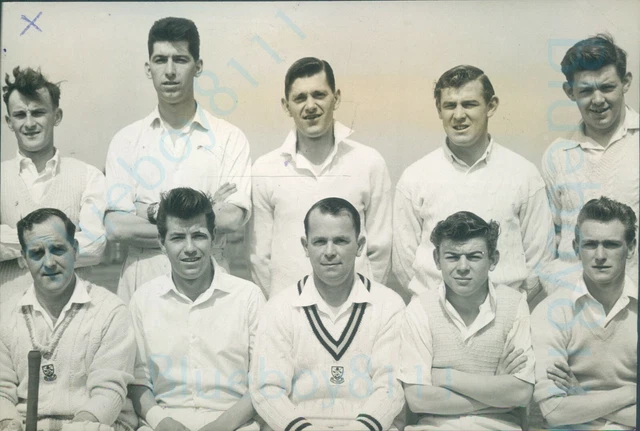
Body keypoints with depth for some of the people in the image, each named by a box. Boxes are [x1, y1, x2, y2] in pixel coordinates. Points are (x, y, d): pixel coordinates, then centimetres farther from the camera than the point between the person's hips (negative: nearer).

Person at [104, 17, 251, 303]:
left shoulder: (229, 138, -3)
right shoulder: (126, 140, 1)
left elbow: (232, 218, -14)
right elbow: (116, 227, -8)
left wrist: (152, 211, -10)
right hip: (142, 284, 1)